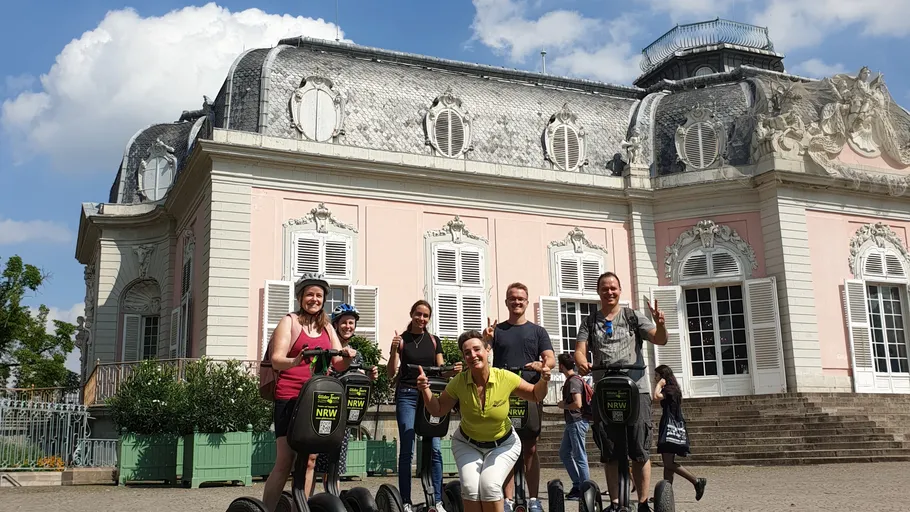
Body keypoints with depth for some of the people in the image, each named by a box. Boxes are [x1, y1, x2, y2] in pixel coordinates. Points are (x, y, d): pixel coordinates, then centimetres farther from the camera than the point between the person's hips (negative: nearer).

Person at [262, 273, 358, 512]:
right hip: (290, 397, -5)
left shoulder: (327, 327, 15)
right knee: (285, 461, -8)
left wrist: (347, 357, -14)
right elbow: (276, 359, -12)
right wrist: (295, 362, -34)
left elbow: (338, 364, 9)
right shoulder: (290, 321, -2)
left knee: (309, 460, 6)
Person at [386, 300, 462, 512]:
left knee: (434, 448, -4)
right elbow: (391, 373, -2)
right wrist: (394, 350, -17)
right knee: (407, 449, -3)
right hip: (407, 395, -2)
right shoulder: (401, 339, 2)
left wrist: (452, 371, -12)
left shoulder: (434, 340, 11)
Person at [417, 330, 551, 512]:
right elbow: (438, 410, -6)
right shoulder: (459, 382, -22)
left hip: (503, 444, -1)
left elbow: (536, 396, -7)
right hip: (467, 444, 1)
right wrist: (425, 389, -22)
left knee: (489, 485, -24)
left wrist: (543, 381, -27)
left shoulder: (506, 378, -25)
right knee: (471, 488, -21)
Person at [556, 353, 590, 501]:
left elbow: (577, 404, -25)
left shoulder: (574, 381, -15)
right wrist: (564, 404, 8)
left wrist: (563, 406, -10)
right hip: (571, 423, 10)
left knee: (579, 457, -4)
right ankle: (577, 485, 18)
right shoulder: (570, 380, 15)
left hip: (577, 422, -10)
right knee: (564, 454, 14)